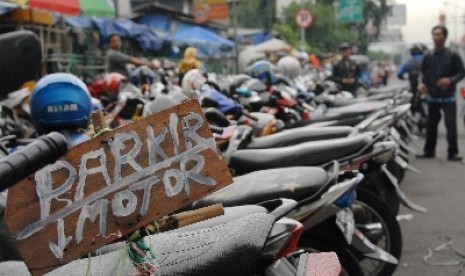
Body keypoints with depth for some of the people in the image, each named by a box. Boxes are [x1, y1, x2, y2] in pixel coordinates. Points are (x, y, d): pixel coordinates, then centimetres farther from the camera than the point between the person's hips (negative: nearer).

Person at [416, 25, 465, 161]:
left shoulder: (453, 56, -4)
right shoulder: (428, 57, 6)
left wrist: (451, 80, -20)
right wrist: (422, 84, -3)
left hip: (448, 97, -3)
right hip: (433, 96, 3)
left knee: (451, 125, -6)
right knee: (431, 125, 10)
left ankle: (453, 152, 0)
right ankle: (429, 150, 21)